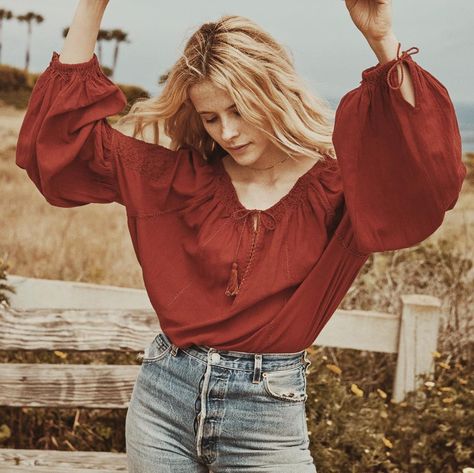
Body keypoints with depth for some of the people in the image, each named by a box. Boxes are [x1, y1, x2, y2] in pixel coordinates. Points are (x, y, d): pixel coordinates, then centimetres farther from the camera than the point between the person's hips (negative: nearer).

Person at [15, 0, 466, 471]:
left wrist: (383, 42, -31)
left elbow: (431, 176, -24)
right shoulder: (183, 177, 2)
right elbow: (65, 141, 0)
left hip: (267, 415, -2)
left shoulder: (333, 186, -6)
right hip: (163, 397, 3)